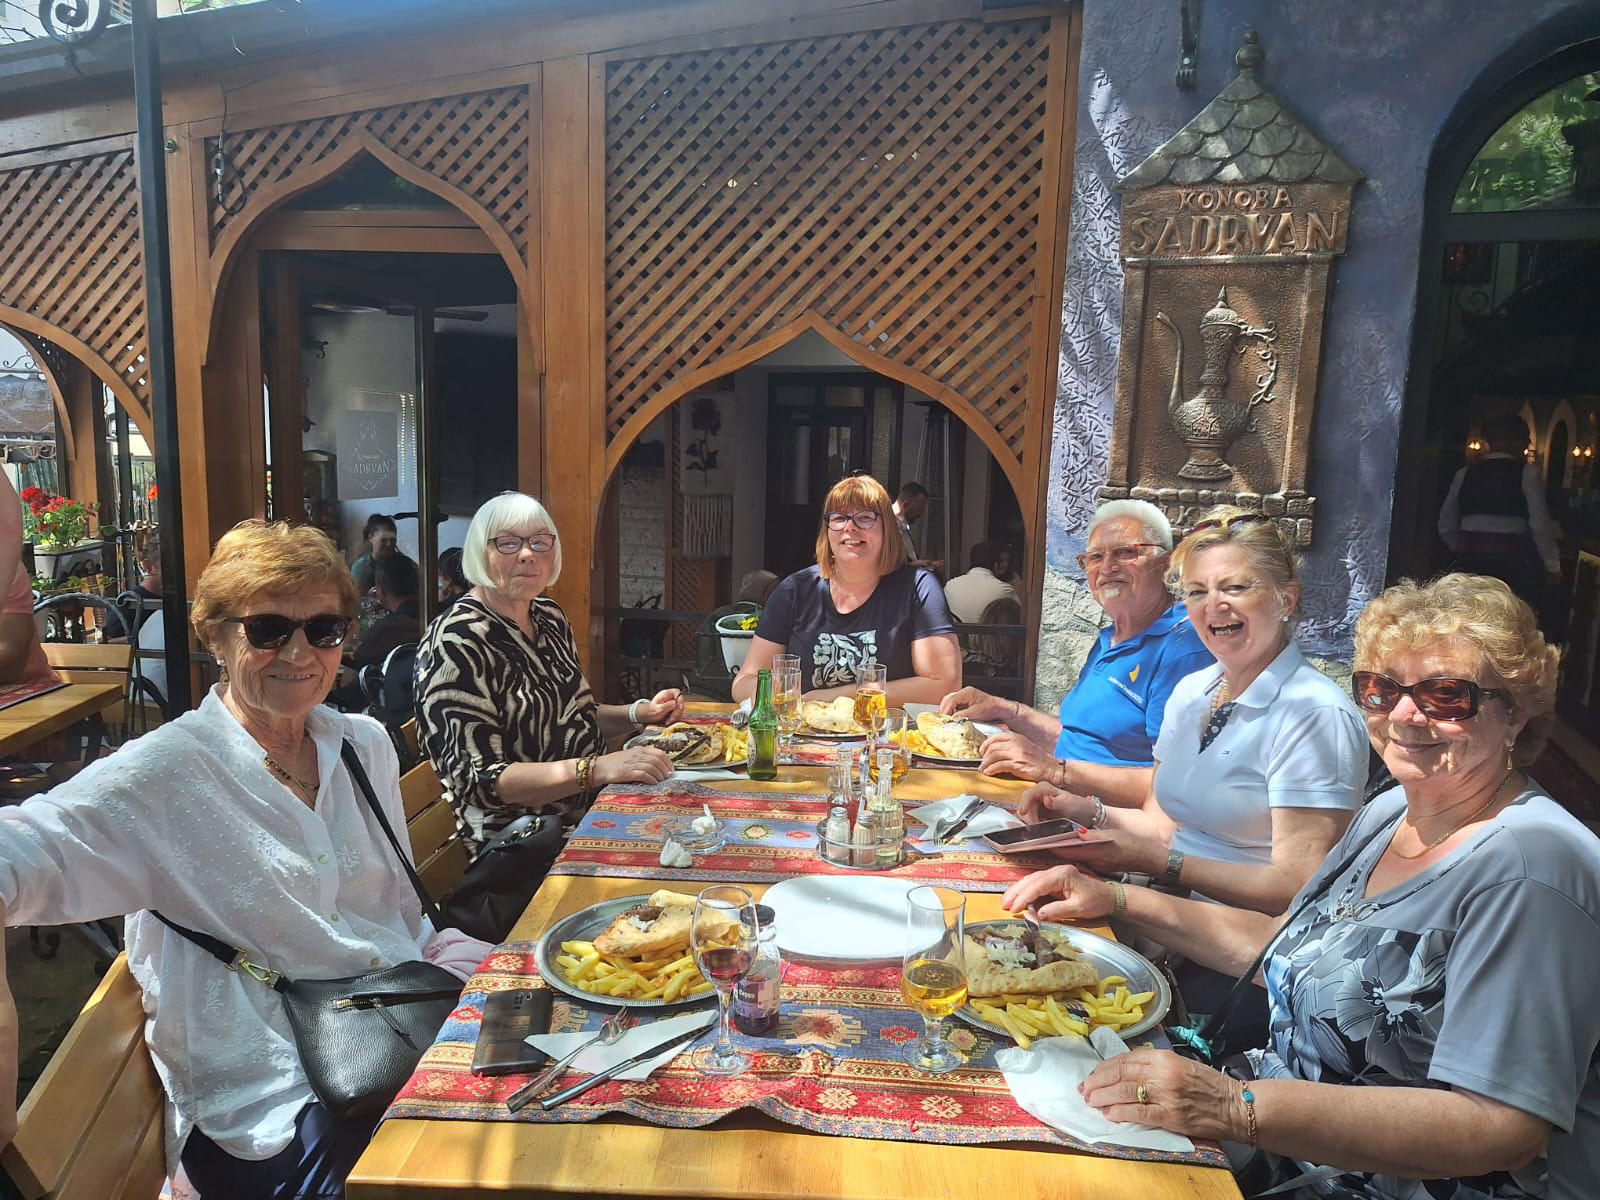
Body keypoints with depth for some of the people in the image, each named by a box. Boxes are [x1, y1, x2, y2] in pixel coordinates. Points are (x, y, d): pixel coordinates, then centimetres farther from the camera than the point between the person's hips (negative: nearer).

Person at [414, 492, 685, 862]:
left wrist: (638, 713, 4)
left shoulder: (550, 616, 9)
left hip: (588, 811, 8)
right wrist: (599, 768, -32)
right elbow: (479, 780, -22)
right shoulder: (458, 642, -16)